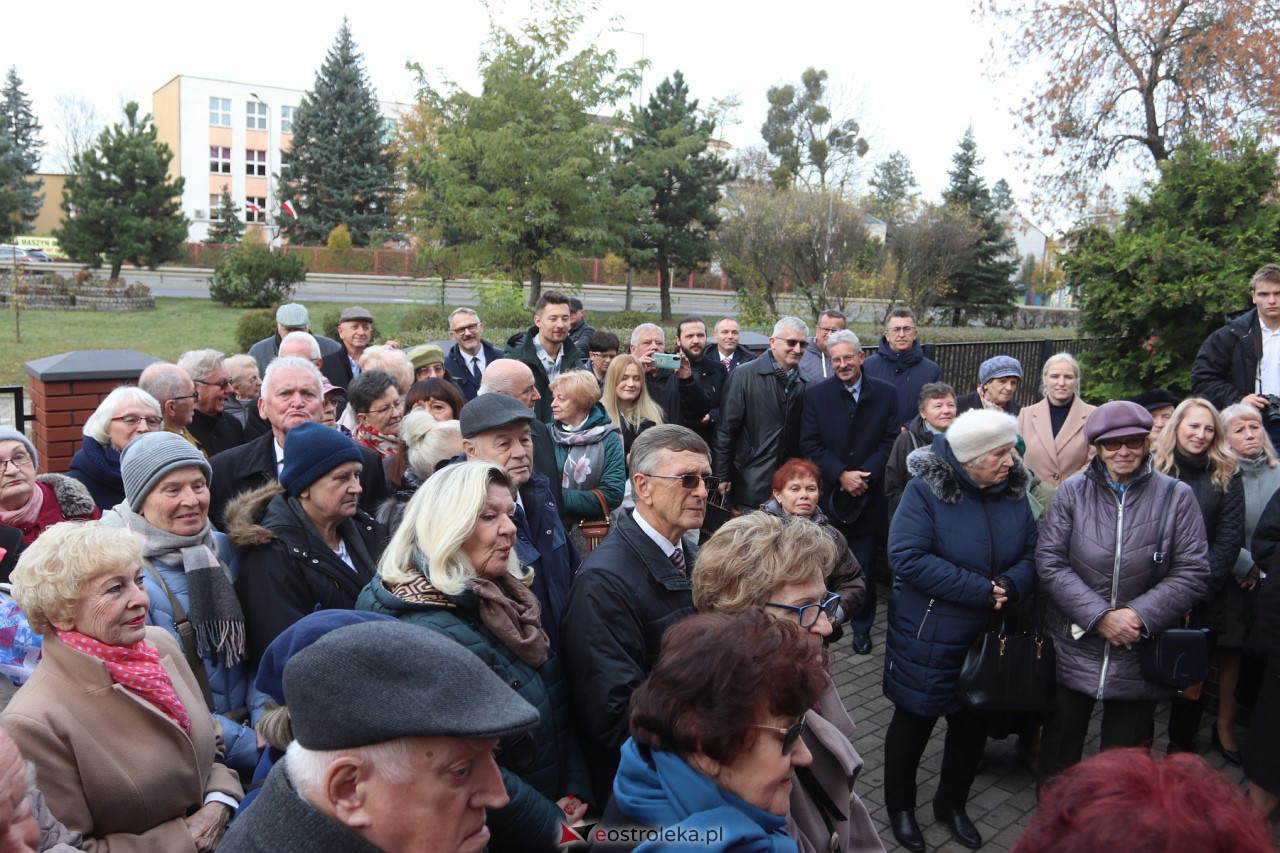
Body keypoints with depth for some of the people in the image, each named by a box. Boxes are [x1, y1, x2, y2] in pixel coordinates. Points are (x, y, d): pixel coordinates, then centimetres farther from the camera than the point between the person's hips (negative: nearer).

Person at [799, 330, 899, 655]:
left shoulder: (886, 394, 2)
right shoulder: (816, 395, 1)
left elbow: (890, 442, -1)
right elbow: (810, 445, -4)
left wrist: (863, 475, -13)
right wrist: (841, 475, -16)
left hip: (867, 496, 0)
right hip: (827, 496, 0)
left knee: (864, 567, 6)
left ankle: (862, 627, 22)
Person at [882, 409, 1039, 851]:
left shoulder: (1013, 492, -1)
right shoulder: (925, 490, -19)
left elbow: (1031, 555, 1)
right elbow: (908, 557, -27)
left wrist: (1011, 585, -22)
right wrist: (980, 590, -26)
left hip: (988, 637, 6)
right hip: (928, 638, -5)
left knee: (973, 723, 19)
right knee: (915, 721, 11)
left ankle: (952, 804, 42)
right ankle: (900, 806, 33)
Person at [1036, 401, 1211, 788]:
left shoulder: (1177, 496, -6)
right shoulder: (1072, 492, -5)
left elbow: (1193, 571, -6)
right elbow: (1049, 561, -9)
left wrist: (1140, 614, -17)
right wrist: (1099, 616, -17)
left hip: (1139, 653, 0)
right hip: (1074, 647, 1)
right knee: (1059, 746, 16)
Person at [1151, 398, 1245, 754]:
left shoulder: (1226, 475, 2)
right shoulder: (1154, 469, 0)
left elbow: (1229, 538, -3)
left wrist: (1199, 588, -11)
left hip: (1204, 600, 1)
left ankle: (1182, 750, 26)